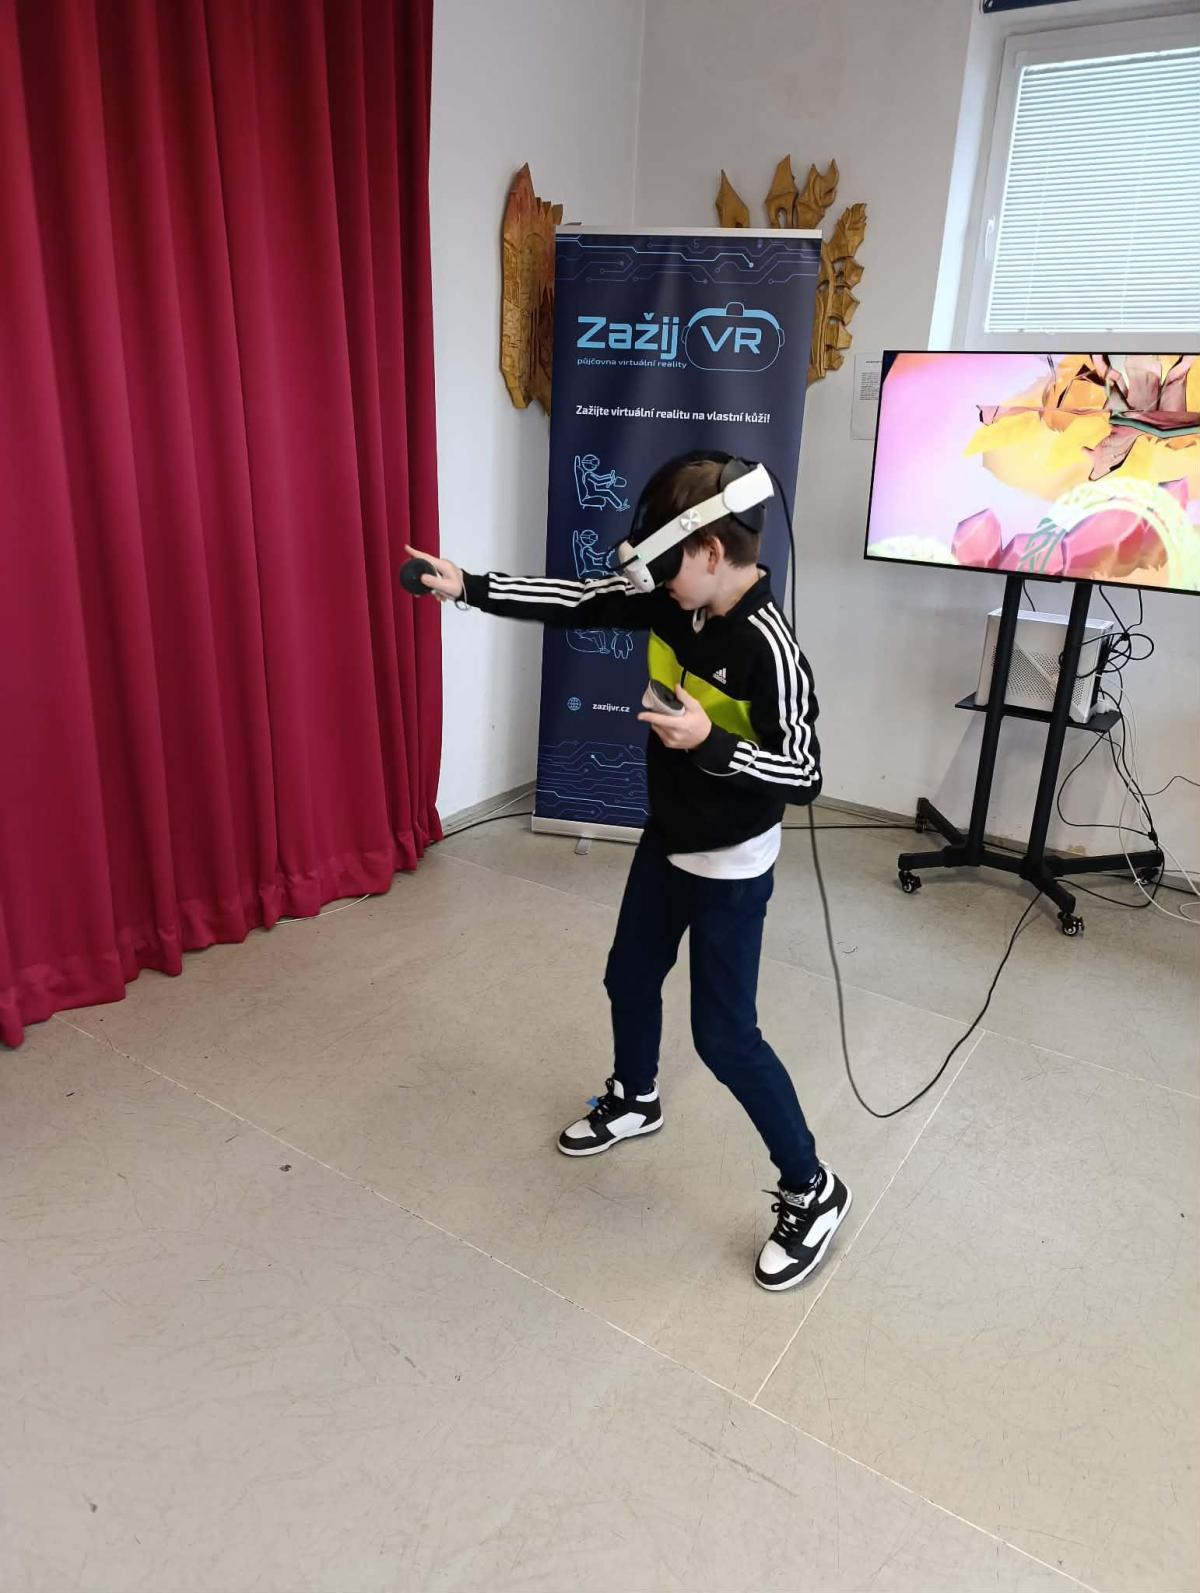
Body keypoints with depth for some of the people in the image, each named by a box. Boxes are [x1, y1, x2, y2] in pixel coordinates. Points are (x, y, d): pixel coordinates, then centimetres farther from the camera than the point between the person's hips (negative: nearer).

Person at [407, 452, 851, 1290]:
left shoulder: (769, 647, -27)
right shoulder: (672, 599, -5)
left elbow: (805, 774, -25)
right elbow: (575, 601, 1)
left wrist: (711, 744, -35)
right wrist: (470, 587, -3)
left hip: (732, 866, -8)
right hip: (666, 841, 8)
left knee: (725, 1034, -1)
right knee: (630, 980, 23)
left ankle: (813, 1190, 18)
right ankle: (635, 1099, 51)